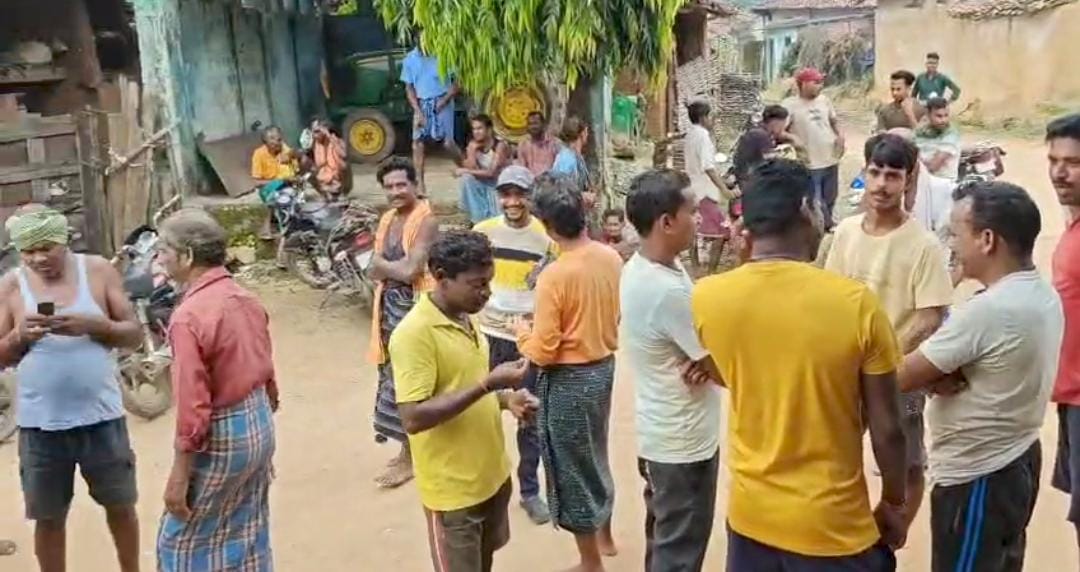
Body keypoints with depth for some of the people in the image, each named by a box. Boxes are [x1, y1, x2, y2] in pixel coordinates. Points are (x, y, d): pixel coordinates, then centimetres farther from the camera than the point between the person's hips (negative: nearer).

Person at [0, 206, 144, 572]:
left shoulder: (98, 271, -4)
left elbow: (135, 335, -3)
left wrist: (92, 325, -21)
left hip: (102, 417, 0)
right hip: (40, 425, 0)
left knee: (121, 506, 16)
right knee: (49, 517, 12)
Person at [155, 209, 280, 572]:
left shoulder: (188, 316, -22)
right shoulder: (246, 299, 2)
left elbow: (193, 408, -22)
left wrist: (179, 477, -15)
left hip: (220, 436, -8)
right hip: (259, 424, 8)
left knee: (183, 538, 11)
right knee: (250, 534, 19)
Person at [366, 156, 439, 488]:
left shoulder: (426, 221, -16)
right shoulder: (388, 219, 10)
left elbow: (410, 271, -23)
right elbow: (375, 271, 5)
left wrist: (383, 263, -7)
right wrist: (398, 266, -14)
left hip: (414, 308, -8)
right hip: (390, 305, 8)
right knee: (395, 376, 16)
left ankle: (410, 458, 11)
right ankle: (409, 448, 30)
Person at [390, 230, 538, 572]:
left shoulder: (465, 319, 4)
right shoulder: (414, 334, -23)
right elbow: (413, 418, -28)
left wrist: (505, 398, -3)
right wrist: (487, 384, -31)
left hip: (492, 475, 8)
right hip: (453, 488, -8)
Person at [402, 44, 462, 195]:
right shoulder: (410, 59, 3)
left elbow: (458, 82, -4)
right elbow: (409, 88, 6)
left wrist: (445, 100, -14)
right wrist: (418, 111, -5)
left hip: (441, 103, -3)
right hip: (421, 105, 3)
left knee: (448, 142, -7)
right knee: (418, 144, -4)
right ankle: (420, 184, 0)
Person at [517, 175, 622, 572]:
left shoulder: (554, 276, -25)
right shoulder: (611, 258, -4)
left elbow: (543, 352, -20)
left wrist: (522, 332, -2)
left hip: (569, 379, -7)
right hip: (604, 366, 7)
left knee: (571, 466, 9)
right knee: (594, 452, 26)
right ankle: (604, 535, 44)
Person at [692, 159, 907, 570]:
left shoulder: (706, 298, -11)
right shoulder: (856, 304, -19)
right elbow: (886, 429, -10)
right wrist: (894, 503, 8)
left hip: (750, 516, 3)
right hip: (833, 527, -3)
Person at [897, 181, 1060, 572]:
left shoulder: (987, 310, -28)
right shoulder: (1044, 295, 1)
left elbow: (899, 378, -23)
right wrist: (938, 376, -12)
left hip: (976, 478, -9)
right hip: (1019, 460, 9)